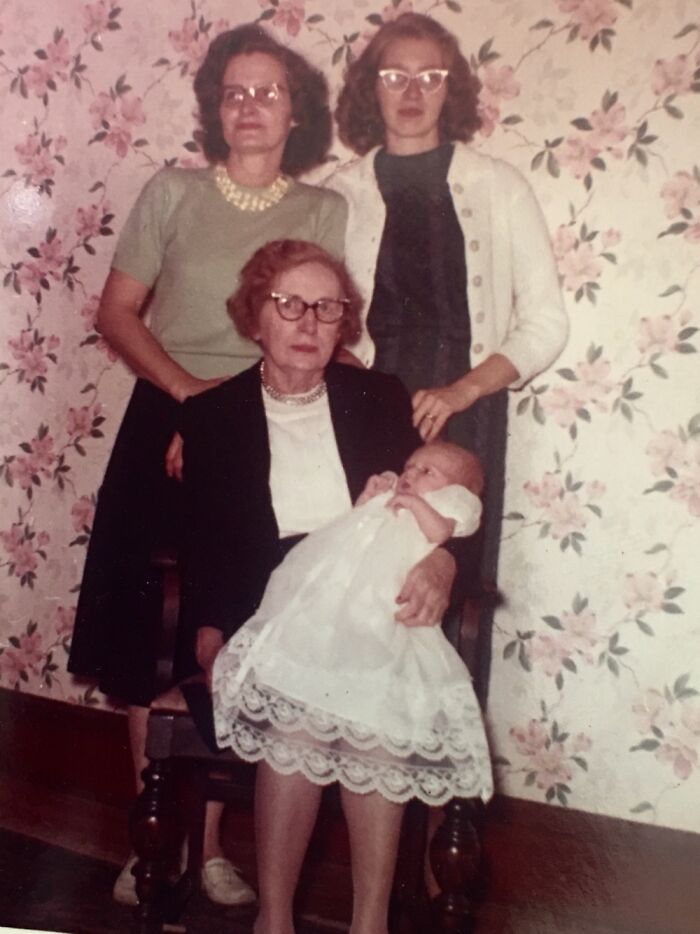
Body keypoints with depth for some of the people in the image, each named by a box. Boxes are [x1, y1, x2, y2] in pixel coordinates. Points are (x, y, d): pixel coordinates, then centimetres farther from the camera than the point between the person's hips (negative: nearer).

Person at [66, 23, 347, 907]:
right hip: (165, 425, 1)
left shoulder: (326, 211, 4)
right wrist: (189, 390, -12)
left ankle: (209, 840, 15)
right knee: (150, 635, 3)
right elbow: (117, 311, 2)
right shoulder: (173, 191, 4)